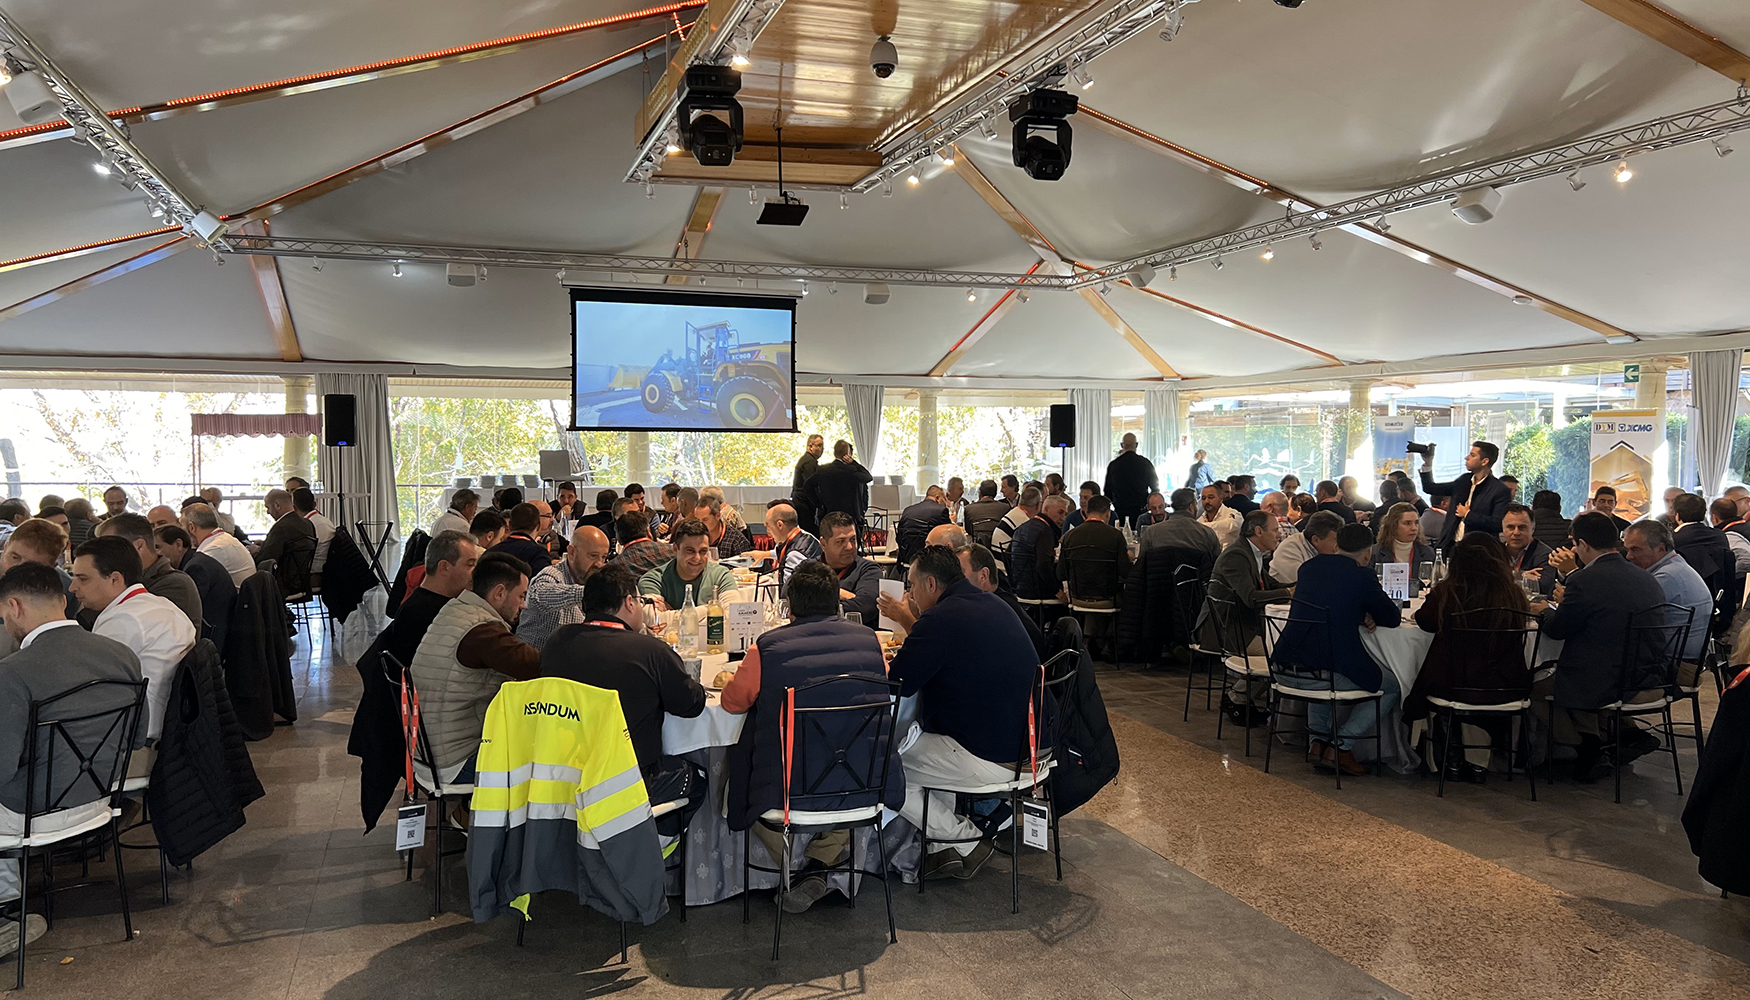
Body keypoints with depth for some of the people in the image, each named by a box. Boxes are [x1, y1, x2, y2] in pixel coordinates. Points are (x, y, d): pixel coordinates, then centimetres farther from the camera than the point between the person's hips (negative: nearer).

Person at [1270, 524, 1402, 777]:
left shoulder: (1311, 566, 12)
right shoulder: (1361, 576, -6)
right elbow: (1393, 618, 6)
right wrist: (1370, 614, 26)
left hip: (1286, 670, 6)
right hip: (1328, 674, -6)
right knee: (1392, 687, 17)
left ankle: (1319, 740, 26)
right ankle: (1340, 746, 10)